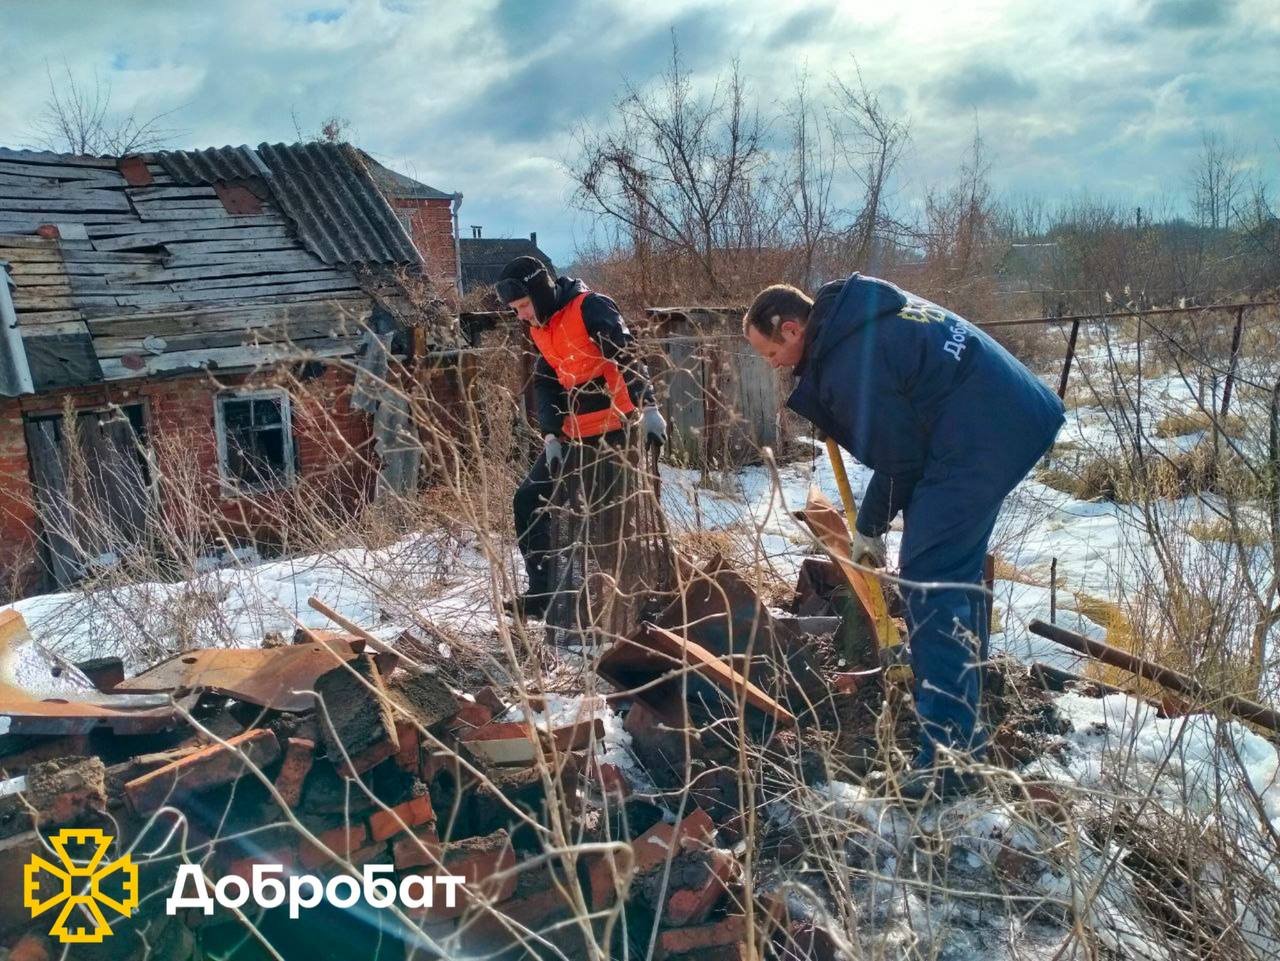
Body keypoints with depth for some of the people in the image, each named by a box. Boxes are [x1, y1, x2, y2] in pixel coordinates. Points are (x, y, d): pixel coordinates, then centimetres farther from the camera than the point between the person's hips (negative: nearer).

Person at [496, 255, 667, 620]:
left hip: (615, 432, -8)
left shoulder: (590, 307, -13)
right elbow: (545, 385, 9)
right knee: (530, 501, 7)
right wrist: (551, 435, -5)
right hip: (573, 435, 9)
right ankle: (543, 592, 13)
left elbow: (627, 357, -23)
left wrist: (648, 408, -33)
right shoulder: (539, 330, 12)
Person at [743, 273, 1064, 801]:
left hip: (979, 442, -11)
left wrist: (869, 527, 1)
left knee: (929, 582, -11)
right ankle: (965, 726, 37)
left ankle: (948, 755, -8)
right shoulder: (851, 308, 8)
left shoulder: (851, 364, -21)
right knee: (957, 573, 20)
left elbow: (900, 459, -14)